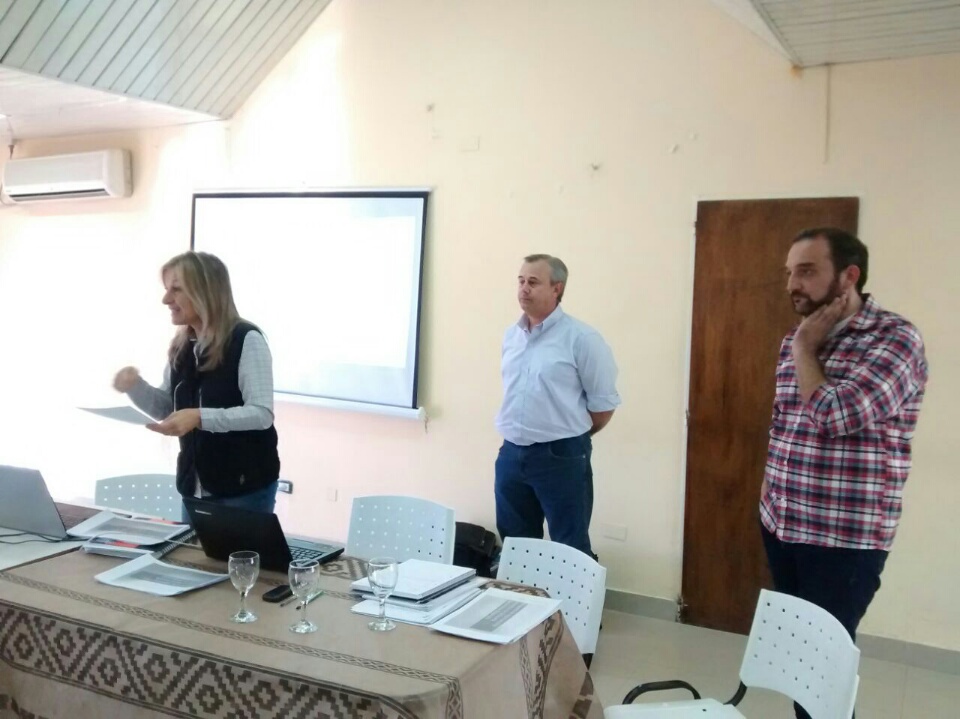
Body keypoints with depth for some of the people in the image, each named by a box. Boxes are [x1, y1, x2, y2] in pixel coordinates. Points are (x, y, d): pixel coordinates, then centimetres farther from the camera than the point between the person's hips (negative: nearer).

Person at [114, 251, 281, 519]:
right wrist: (136, 386, -5)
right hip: (196, 485, 7)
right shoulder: (181, 347, 8)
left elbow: (262, 413, -21)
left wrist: (200, 417, -32)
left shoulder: (246, 340, -14)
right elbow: (167, 408, 15)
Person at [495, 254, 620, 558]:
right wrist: (522, 437, 13)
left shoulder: (581, 338, -11)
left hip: (561, 457, -6)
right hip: (511, 454, 6)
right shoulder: (510, 336, 8)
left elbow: (604, 403, -7)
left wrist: (571, 437, 4)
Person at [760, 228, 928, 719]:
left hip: (845, 539, -7)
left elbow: (834, 416, -27)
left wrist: (804, 349, -14)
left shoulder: (894, 338, -14)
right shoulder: (797, 342, 9)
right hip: (782, 528, 7)